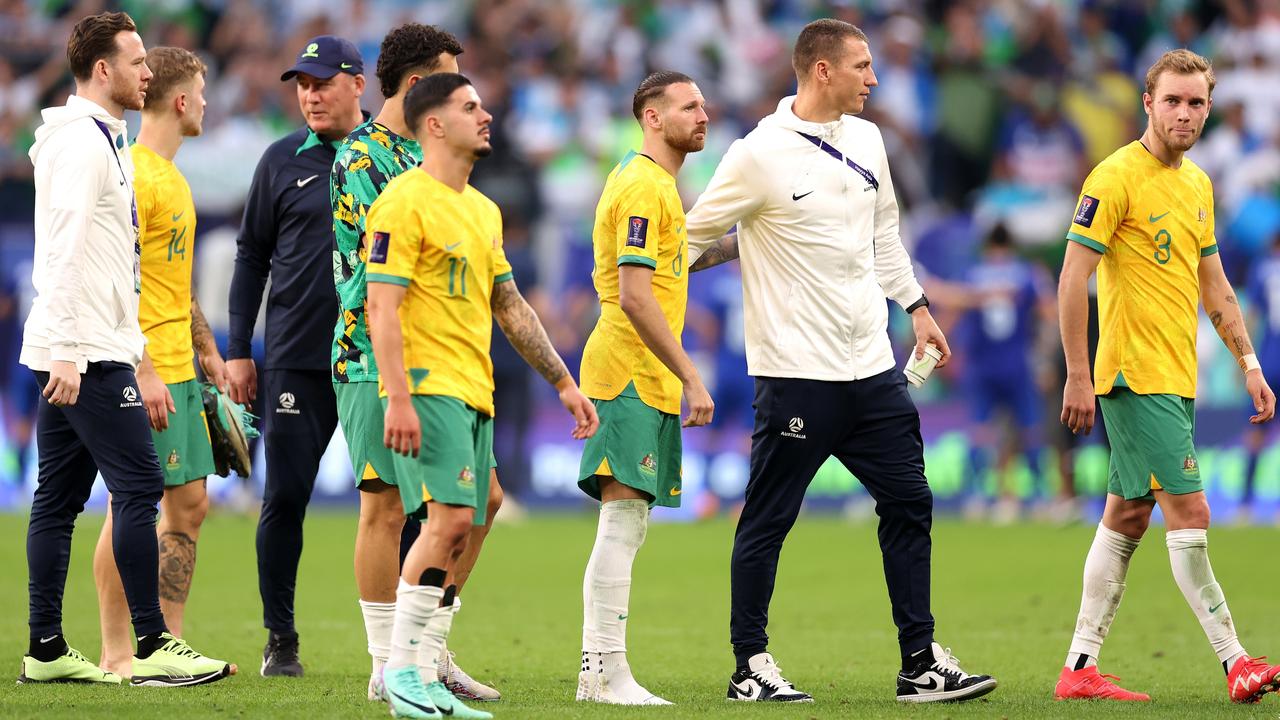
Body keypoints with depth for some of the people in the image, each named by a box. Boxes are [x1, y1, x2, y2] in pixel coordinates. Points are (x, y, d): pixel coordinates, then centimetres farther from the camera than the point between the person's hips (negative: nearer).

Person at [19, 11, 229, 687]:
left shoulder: (101, 138, 19)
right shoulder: (81, 142, -12)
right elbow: (65, 251, -19)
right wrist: (66, 352, -23)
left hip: (70, 356, 10)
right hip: (87, 353, -10)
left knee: (58, 498, 9)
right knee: (139, 485, -9)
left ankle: (46, 650, 10)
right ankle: (152, 648, -9)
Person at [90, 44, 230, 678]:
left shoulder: (171, 177, 17)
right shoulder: (133, 178, -14)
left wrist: (207, 351, 24)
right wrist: (143, 372, -23)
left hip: (177, 369, 10)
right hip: (143, 371, -10)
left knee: (188, 505, 10)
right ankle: (116, 654, -1)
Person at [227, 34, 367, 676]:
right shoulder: (284, 160, 6)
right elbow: (252, 256, 9)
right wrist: (238, 350, 4)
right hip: (298, 357, 0)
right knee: (285, 497, -1)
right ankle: (280, 640, 8)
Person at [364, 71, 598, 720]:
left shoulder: (483, 210, 19)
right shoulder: (405, 201, -8)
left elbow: (511, 307, 24)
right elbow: (382, 306, -14)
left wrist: (564, 382, 20)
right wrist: (398, 398, -23)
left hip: (474, 394, 9)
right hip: (428, 386, -9)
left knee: (457, 532, 4)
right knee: (451, 519, -18)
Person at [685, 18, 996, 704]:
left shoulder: (866, 140, 10)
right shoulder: (759, 154, -12)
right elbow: (692, 240, -2)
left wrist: (916, 306, 23)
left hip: (870, 365, 7)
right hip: (796, 372, -7)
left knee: (909, 503, 5)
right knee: (767, 519, 1)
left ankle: (922, 664, 11)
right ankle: (750, 667, 9)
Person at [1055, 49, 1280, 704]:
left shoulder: (1198, 184, 14)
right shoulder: (1116, 177, -11)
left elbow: (1214, 286, 22)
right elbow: (1072, 279, -13)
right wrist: (1078, 377, -16)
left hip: (1176, 378, 8)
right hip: (1135, 374, -8)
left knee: (1128, 515, 9)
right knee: (1189, 511, -12)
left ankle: (1080, 667, 12)